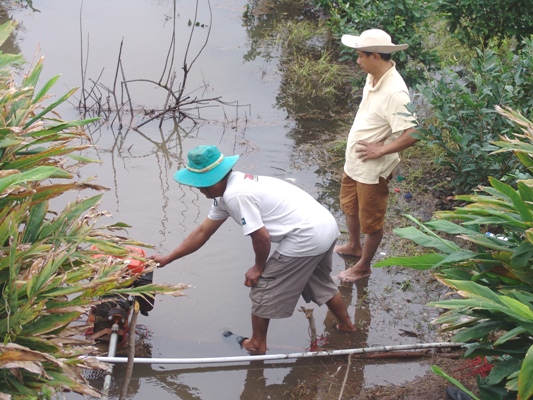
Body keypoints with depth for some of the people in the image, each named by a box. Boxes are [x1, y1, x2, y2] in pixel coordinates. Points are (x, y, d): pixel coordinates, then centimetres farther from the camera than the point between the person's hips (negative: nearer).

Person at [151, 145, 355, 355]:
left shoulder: (235, 195, -19)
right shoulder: (227, 190, 12)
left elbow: (261, 237, -17)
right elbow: (203, 232, 19)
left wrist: (259, 267, 1)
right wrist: (167, 258, 21)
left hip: (306, 237, -10)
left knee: (263, 286, 7)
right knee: (320, 283, 32)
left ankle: (257, 344, 22)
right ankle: (346, 325, 49)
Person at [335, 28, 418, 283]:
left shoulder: (394, 93, -31)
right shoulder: (373, 78, -3)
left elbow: (412, 135, -36)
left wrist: (380, 150, -26)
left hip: (373, 169, -9)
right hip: (354, 162, 9)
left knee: (371, 221, 13)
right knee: (349, 205, 30)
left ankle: (363, 266, 32)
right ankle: (354, 245, 55)